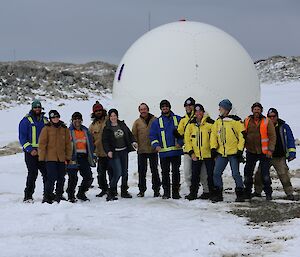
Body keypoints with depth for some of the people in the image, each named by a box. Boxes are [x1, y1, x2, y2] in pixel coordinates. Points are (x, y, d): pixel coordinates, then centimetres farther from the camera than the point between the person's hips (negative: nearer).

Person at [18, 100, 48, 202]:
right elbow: (22, 138, -3)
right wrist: (30, 149, -13)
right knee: (33, 173, -9)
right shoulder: (26, 120, 1)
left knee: (46, 173, -1)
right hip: (31, 152, -4)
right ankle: (28, 196, -2)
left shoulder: (45, 120, 16)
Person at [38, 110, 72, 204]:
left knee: (61, 178, 8)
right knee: (52, 177, -11)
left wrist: (68, 157, 7)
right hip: (50, 158, -4)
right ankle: (47, 197, -2)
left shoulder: (64, 129, 10)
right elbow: (42, 144, -2)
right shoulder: (47, 128, -1)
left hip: (61, 158, 4)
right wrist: (42, 157, -6)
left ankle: (59, 196, 20)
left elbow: (68, 144, 12)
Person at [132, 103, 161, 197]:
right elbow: (133, 135, 8)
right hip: (141, 150, 1)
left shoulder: (155, 120, 2)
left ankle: (156, 189, 11)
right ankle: (142, 190, 11)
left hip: (153, 150, -1)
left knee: (154, 170, 5)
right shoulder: (137, 122, 5)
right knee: (142, 171, 4)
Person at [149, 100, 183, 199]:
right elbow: (152, 135, 9)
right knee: (165, 173, 2)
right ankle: (166, 192, 8)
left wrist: (180, 142, -5)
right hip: (163, 152, 1)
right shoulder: (157, 122, 10)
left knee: (176, 172, 1)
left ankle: (175, 192, 7)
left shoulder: (178, 119, 8)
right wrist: (156, 145, -7)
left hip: (176, 151, 0)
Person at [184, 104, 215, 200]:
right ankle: (193, 193, 18)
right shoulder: (191, 125, 5)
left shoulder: (210, 123, -4)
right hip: (196, 155, 3)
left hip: (208, 154, -3)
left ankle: (213, 192, 11)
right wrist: (191, 152, -1)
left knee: (211, 175, 1)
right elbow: (187, 139, 7)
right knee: (195, 175, 8)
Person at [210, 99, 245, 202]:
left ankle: (240, 194, 7)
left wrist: (240, 149, -11)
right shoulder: (218, 121, 11)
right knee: (216, 173, 2)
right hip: (221, 153, 6)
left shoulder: (235, 121, -8)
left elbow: (242, 135, -8)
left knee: (236, 174, -3)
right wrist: (213, 147, 2)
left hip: (233, 152, -6)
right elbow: (214, 134, 14)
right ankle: (218, 194, 11)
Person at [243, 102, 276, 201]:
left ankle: (268, 193, 9)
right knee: (248, 173, 6)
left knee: (265, 174, -2)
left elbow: (272, 136, -3)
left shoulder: (267, 122, -3)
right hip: (251, 152, 3)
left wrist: (270, 149, -11)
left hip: (264, 152, -3)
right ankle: (247, 193, 17)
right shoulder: (247, 121, 5)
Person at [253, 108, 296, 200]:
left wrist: (291, 151, -5)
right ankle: (257, 191, 21)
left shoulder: (284, 127, 2)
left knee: (283, 174, -12)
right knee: (259, 173, 4)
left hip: (279, 158, -3)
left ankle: (289, 193, -5)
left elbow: (290, 139, 3)